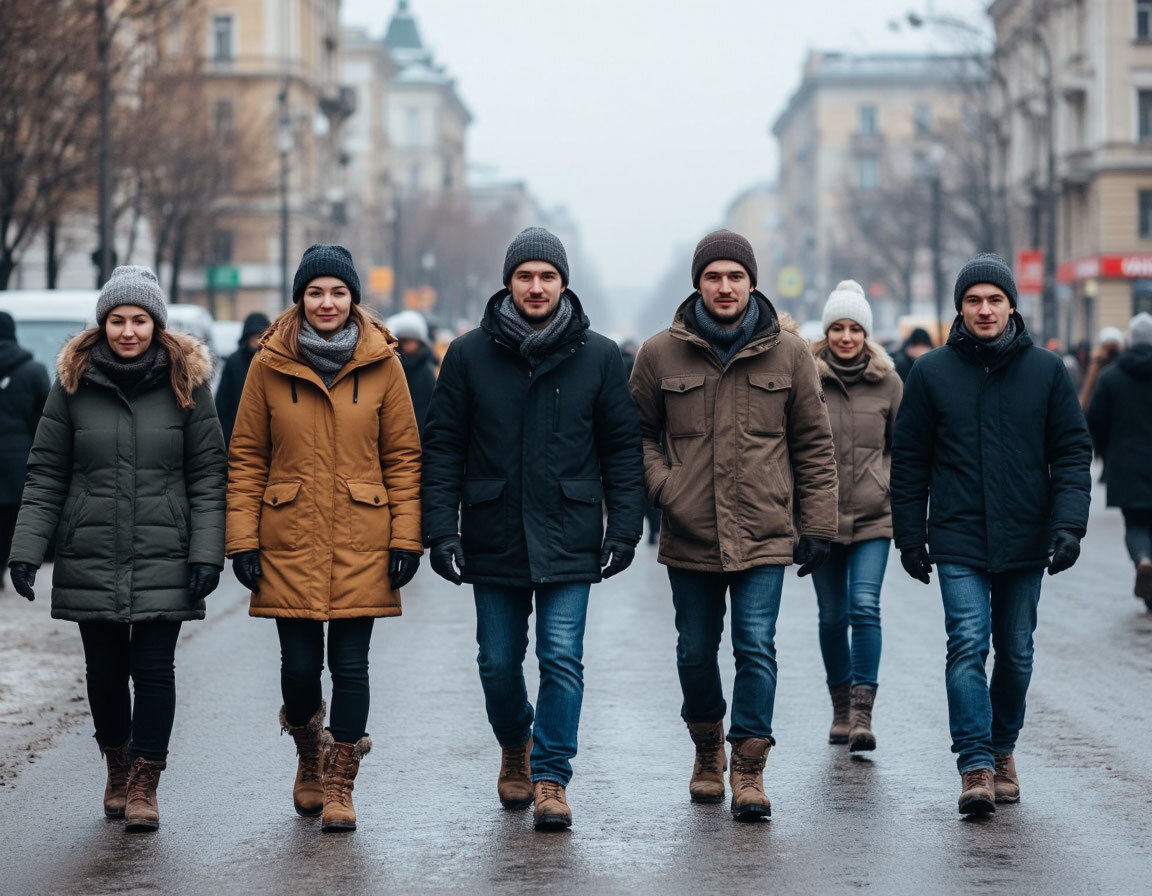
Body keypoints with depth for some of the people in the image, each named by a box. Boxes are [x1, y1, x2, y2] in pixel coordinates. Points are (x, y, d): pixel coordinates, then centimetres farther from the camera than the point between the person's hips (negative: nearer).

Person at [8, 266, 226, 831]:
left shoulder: (185, 383, 1)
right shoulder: (73, 383, 3)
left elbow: (208, 476, 1)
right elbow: (45, 475, 5)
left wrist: (207, 553, -7)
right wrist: (26, 549, -3)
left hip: (163, 561, -1)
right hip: (91, 560, 1)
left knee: (153, 668, -3)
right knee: (105, 669, 8)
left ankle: (144, 784, 6)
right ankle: (117, 768, 29)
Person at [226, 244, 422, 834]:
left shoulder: (381, 364, 2)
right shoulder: (271, 364, 2)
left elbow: (404, 457, 3)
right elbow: (245, 458, 4)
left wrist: (406, 538, -3)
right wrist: (242, 539, -3)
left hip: (360, 543, 0)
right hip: (289, 542, 0)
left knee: (350, 666, -1)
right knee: (299, 665, 2)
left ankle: (340, 787, 12)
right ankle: (310, 754, 32)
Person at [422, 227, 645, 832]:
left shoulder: (598, 356, 3)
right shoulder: (469, 355, 3)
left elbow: (622, 448, 5)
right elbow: (442, 446, 4)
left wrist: (624, 528, -2)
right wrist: (441, 530, -4)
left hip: (569, 542, -1)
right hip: (494, 538, 1)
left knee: (562, 659, -7)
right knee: (498, 664, 9)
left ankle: (551, 776, 2)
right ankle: (515, 744, 37)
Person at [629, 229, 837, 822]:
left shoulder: (787, 351, 2)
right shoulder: (660, 354, 1)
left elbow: (813, 445, 6)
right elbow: (639, 433, 11)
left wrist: (817, 526, 3)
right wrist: (662, 486, -7)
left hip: (763, 534, -1)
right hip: (689, 536, 1)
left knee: (757, 648, -9)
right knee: (695, 652, 11)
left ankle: (749, 769, -3)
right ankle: (707, 751, 33)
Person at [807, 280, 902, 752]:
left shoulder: (887, 382, 3)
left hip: (872, 517, 0)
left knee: (865, 607, -13)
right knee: (832, 615, 7)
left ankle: (862, 712, -14)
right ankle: (841, 707, 22)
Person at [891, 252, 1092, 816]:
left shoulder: (1046, 371, 3)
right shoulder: (932, 373, 2)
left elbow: (1072, 451, 3)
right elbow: (909, 460, 6)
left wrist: (1069, 525, -9)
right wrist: (910, 537, 3)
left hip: (1024, 540, 2)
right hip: (958, 542, -2)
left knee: (1016, 653, 11)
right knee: (968, 645, -14)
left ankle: (1003, 750, 29)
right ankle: (976, 766, -15)